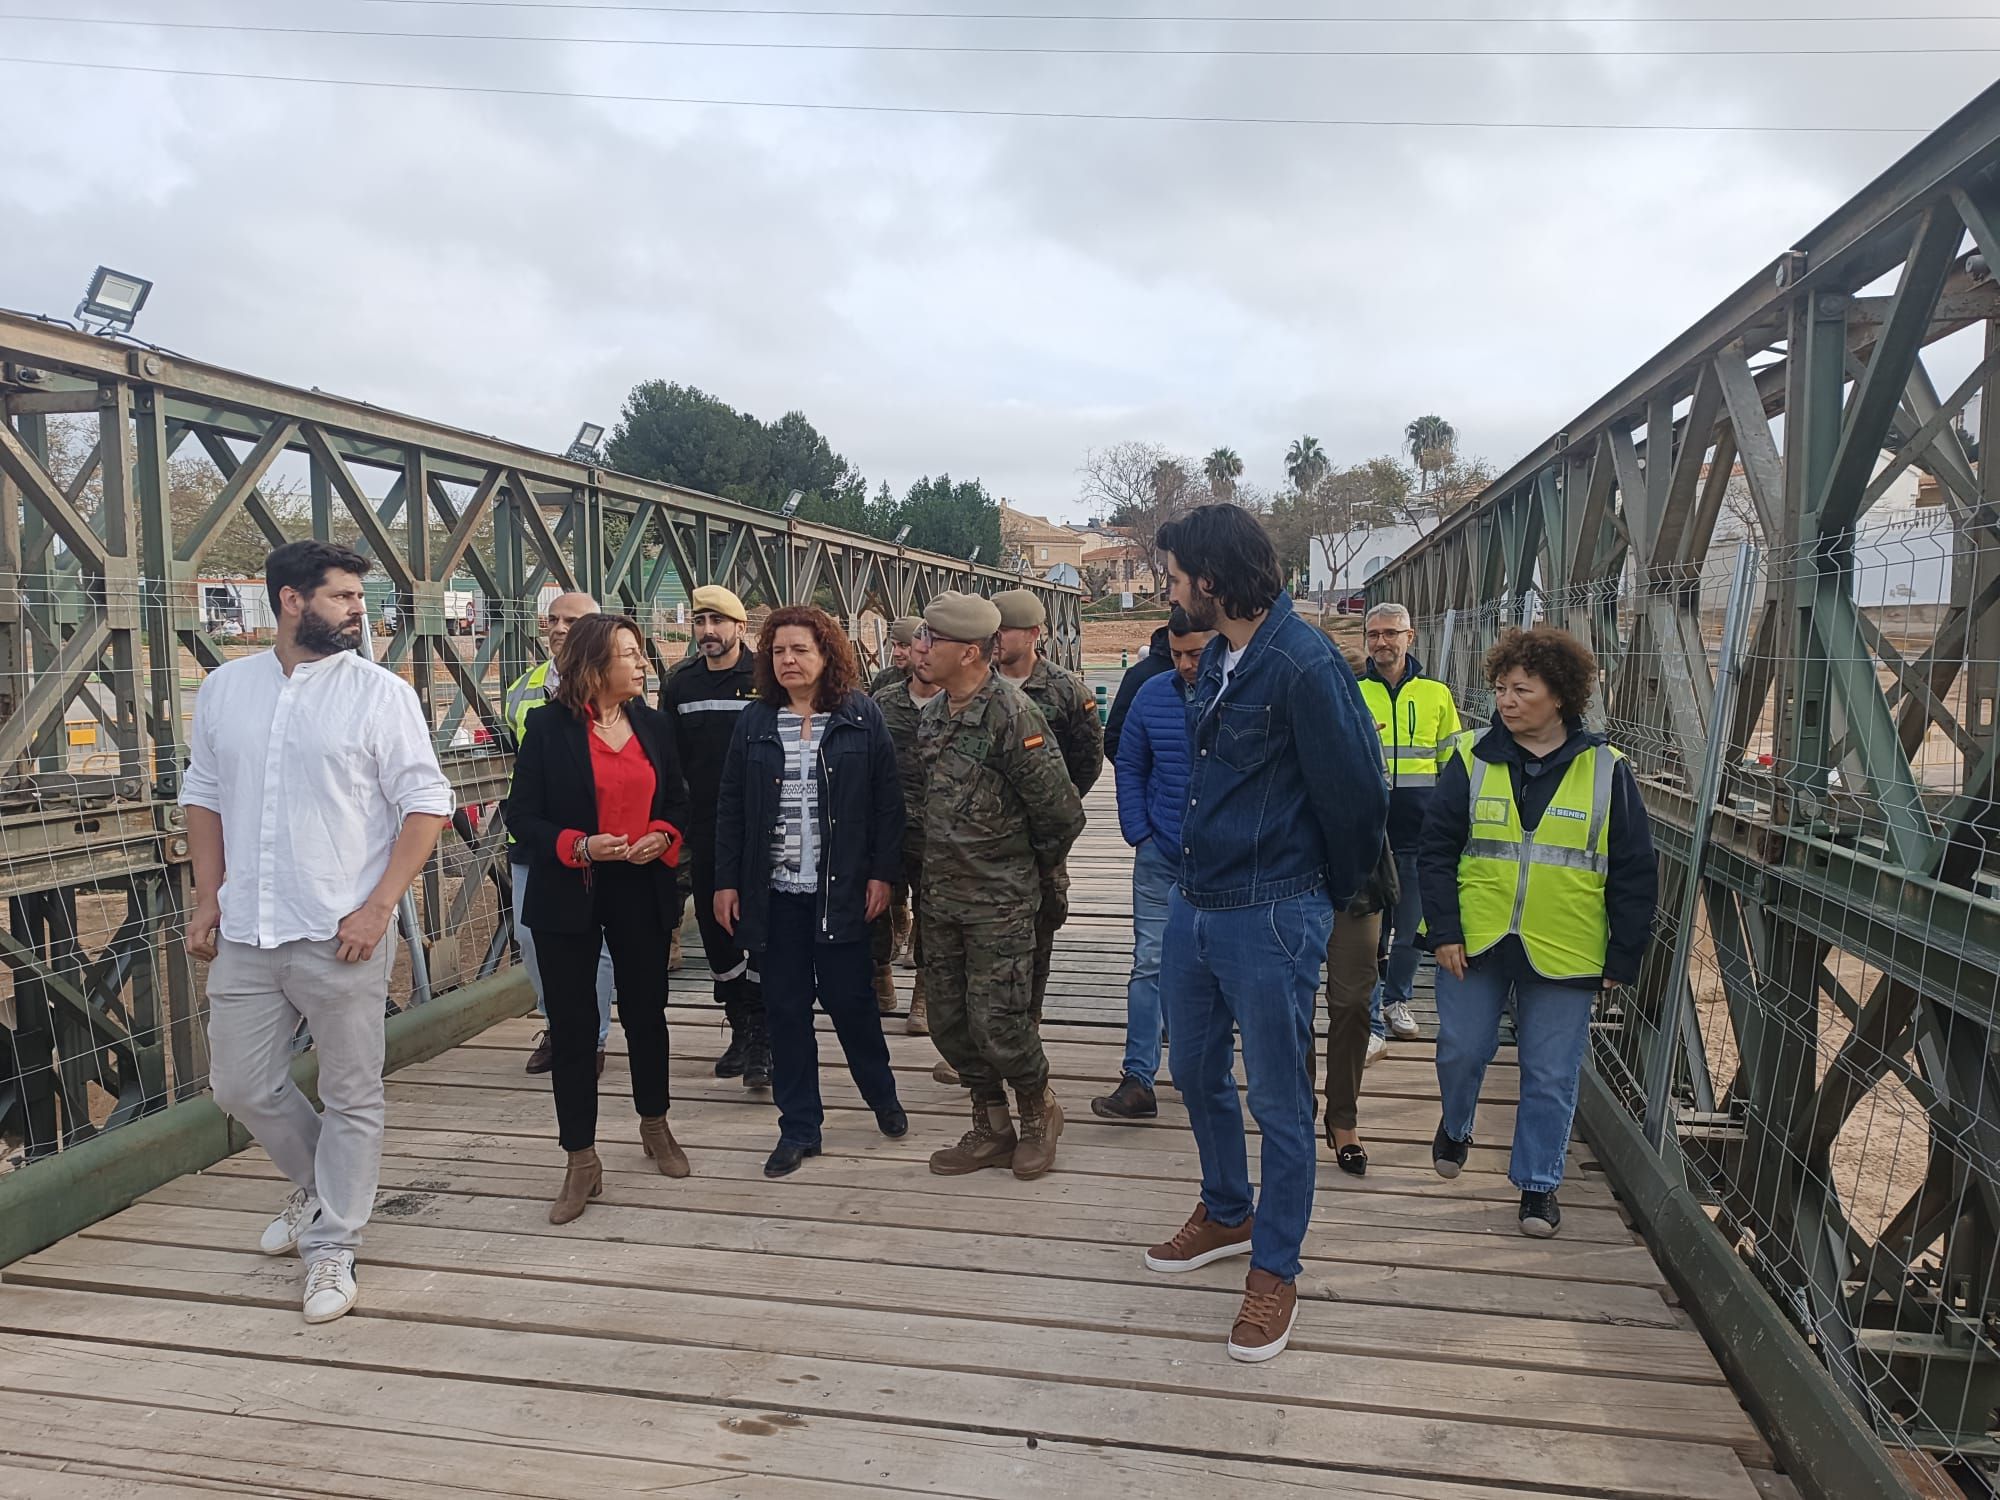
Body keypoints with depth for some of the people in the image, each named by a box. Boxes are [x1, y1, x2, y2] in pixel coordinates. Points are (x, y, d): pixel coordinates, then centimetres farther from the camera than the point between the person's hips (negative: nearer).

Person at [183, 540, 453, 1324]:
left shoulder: (380, 693, -6)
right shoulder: (224, 688, 7)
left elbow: (425, 805, -9)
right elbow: (204, 795, 15)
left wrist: (378, 907, -15)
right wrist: (207, 897, 7)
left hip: (341, 936, -4)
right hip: (244, 935, 5)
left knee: (351, 1098, 5)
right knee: (241, 1086, 15)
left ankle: (330, 1248, 22)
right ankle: (321, 1187, 40)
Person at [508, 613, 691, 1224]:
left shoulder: (653, 725, 5)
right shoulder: (548, 725, -6)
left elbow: (677, 802, 13)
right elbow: (522, 815, -5)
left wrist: (663, 837, -8)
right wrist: (578, 846, -20)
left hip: (641, 891, 3)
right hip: (569, 895, -3)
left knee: (647, 1012, 13)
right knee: (572, 1026, 3)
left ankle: (655, 1124, 36)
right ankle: (581, 1162, 15)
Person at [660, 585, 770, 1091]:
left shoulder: (765, 679, -5)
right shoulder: (679, 684, 8)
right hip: (704, 832, 5)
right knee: (716, 930, 11)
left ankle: (761, 1040, 6)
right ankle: (740, 1028, 26)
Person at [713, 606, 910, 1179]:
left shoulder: (861, 717, -2)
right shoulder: (754, 722, 5)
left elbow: (887, 802, -3)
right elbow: (731, 807, 6)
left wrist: (883, 873, -7)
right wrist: (726, 881, 2)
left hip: (839, 890, -2)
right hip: (773, 892, 3)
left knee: (848, 997, 5)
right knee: (786, 1007, 7)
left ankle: (882, 1094, 32)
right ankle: (799, 1128, 19)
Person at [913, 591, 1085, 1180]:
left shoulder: (1012, 713, -17)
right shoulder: (930, 716, 7)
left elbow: (1061, 813, -16)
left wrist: (1029, 870, -1)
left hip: (998, 901, -8)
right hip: (940, 895, 8)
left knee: (996, 1022, -5)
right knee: (949, 1021, 11)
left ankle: (1039, 1113, 23)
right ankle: (991, 1130, 28)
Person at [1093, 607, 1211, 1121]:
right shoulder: (1153, 694, -1)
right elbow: (1129, 767, 8)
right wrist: (1139, 834, 0)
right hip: (1161, 857, 2)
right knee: (1150, 965, -1)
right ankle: (1138, 1080, 1)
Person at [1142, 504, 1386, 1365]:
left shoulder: (1304, 666, -20)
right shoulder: (1215, 658, 8)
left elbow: (1356, 792, -15)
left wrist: (1333, 895, -1)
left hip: (1271, 920, -9)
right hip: (1195, 905, 9)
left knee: (1278, 1101, 6)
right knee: (1197, 1073, 21)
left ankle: (1274, 1271, 23)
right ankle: (1226, 1214, 43)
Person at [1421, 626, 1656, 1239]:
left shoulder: (1606, 770, -2)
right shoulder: (1471, 758, -1)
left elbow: (1634, 875, 2)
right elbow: (1436, 849, 1)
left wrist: (1623, 958, 1)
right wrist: (1444, 930, -6)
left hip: (1563, 955, -1)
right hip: (1474, 943, 1)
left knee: (1551, 1074, 6)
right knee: (1461, 1051, 10)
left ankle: (1538, 1182, 23)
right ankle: (1454, 1126, 40)